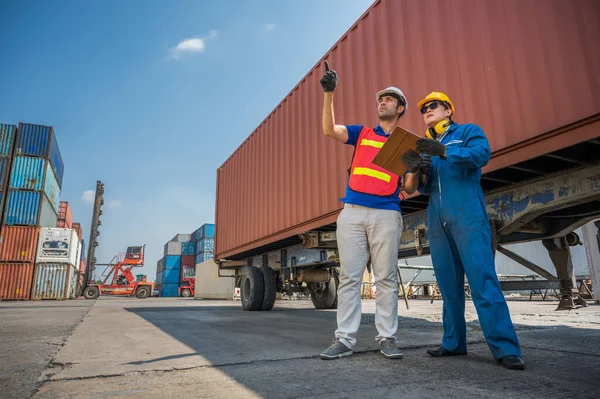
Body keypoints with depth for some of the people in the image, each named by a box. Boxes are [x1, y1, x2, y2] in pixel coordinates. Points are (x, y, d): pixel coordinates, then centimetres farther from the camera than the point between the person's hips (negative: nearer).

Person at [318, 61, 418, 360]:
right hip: (351, 212, 1)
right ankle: (344, 339, 6)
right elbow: (330, 130, 1)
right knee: (349, 277, 1)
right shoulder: (362, 133, 17)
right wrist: (329, 94, -8)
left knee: (386, 278, 1)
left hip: (386, 214, -1)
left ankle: (387, 338, 11)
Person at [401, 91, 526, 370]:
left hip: (467, 217, -5)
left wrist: (444, 151, -23)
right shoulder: (425, 146, 23)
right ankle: (453, 343, 11)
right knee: (449, 286, 5)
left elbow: (481, 154, -11)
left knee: (483, 281, -12)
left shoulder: (469, 131, 11)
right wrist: (417, 170, -7)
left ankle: (506, 348, -7)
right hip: (437, 222, 5)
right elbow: (425, 188, 14)